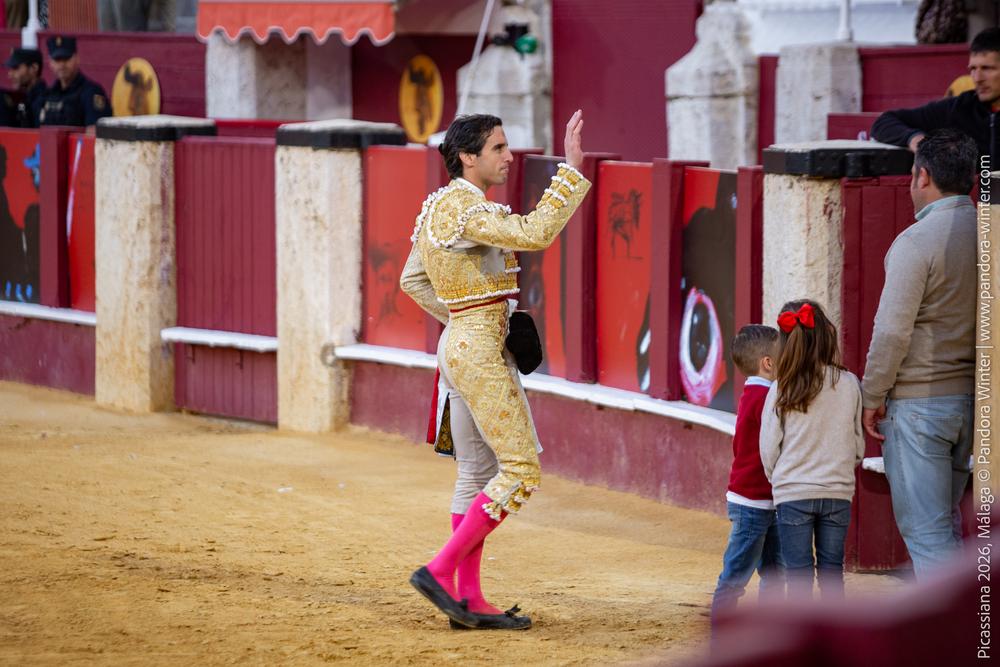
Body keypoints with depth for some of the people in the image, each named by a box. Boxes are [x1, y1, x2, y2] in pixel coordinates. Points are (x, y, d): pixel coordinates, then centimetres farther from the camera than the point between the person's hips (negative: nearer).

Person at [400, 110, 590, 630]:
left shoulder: (438, 206, 12)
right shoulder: (468, 209, -18)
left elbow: (412, 280, 21)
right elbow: (535, 234, -32)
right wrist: (572, 169, -30)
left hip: (458, 343, 10)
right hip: (481, 351, -10)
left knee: (477, 472, 11)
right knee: (521, 469, -7)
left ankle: (468, 599, 12)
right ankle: (440, 570, -9)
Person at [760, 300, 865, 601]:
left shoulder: (781, 390, -7)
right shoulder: (849, 384, -4)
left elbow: (768, 447, -1)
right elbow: (858, 443, 4)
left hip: (792, 493, -1)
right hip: (838, 491, 1)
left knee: (798, 573, 2)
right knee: (832, 568, 10)